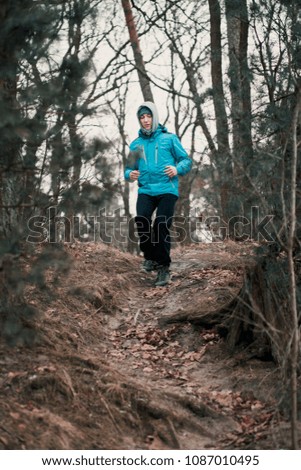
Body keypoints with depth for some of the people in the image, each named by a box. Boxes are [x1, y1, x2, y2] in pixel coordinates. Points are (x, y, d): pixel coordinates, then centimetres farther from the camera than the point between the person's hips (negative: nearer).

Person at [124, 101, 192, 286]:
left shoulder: (169, 138, 7)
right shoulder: (136, 144, 15)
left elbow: (187, 161, 6)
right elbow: (129, 168, 19)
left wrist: (177, 169, -15)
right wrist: (130, 174, -5)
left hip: (167, 189, -2)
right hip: (146, 190, 2)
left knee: (161, 225, -14)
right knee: (141, 219, -22)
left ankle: (164, 267, 0)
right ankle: (150, 257, -1)